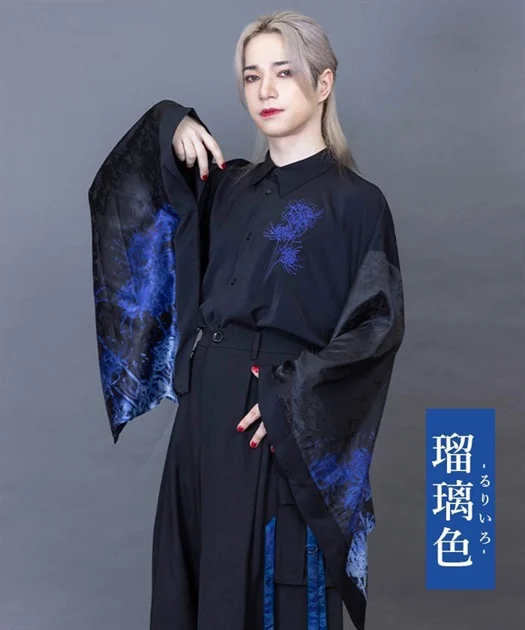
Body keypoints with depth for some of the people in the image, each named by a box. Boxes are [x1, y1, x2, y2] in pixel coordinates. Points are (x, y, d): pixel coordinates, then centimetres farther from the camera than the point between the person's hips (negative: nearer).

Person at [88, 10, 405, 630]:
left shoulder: (356, 202, -4)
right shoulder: (226, 185, 11)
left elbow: (378, 324, -10)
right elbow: (121, 193, 17)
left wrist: (295, 397, -20)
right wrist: (169, 126, 1)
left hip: (287, 434, -5)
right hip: (205, 417, 5)